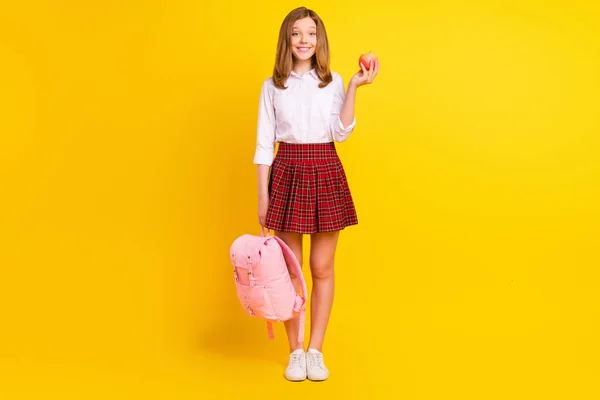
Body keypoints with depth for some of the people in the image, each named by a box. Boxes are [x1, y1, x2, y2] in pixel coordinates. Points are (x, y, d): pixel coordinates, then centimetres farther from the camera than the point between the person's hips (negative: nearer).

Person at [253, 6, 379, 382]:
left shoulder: (333, 82, 6)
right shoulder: (272, 86, 4)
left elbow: (341, 133, -6)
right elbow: (264, 144, 3)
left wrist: (354, 87, -11)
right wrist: (262, 195, -1)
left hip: (326, 173, 1)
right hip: (287, 173, 0)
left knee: (322, 268, 5)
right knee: (290, 269, 5)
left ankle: (316, 351, 18)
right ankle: (295, 352, 19)